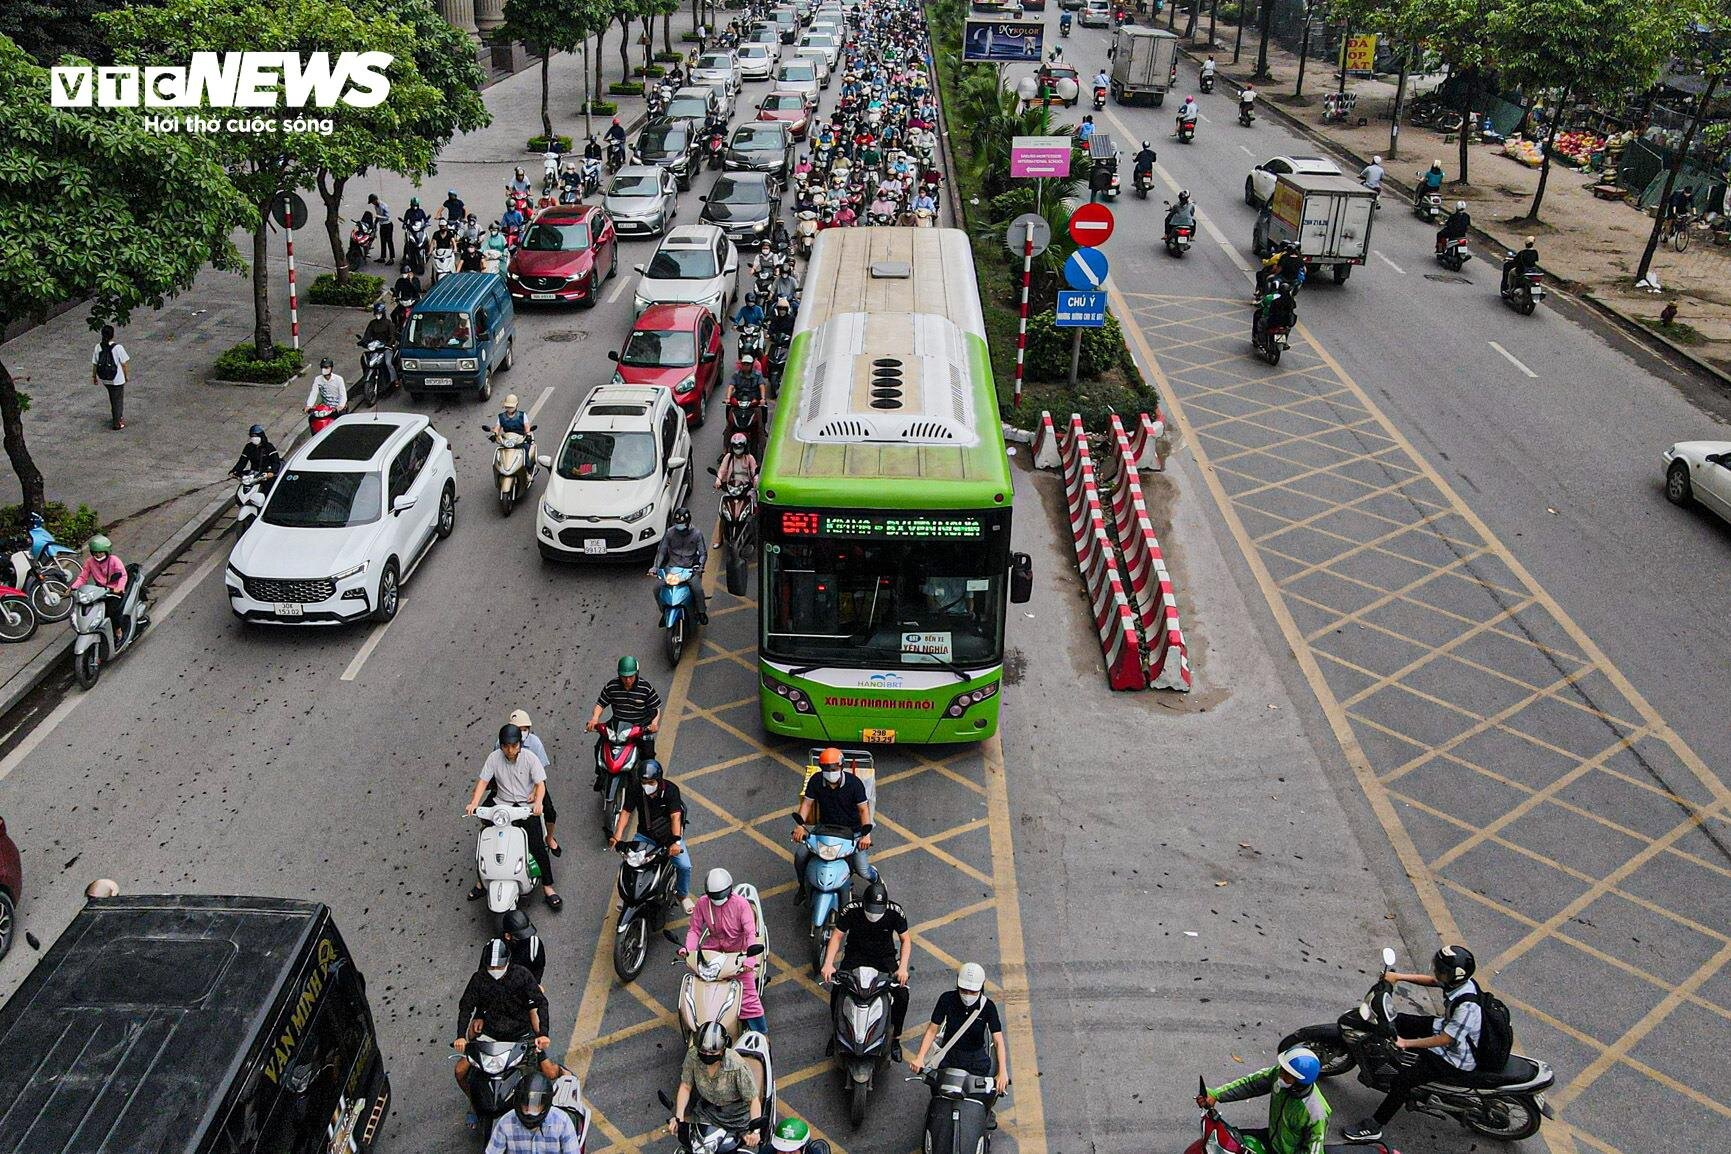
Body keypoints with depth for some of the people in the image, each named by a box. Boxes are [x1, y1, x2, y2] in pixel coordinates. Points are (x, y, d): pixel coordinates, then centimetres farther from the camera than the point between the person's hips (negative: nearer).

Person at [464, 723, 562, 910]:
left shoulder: (530, 758, -8)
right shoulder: (494, 758, -4)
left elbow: (540, 783, -11)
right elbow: (483, 781, -5)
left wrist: (538, 802, -31)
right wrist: (474, 803, -21)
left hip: (527, 805, -2)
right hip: (502, 805, 2)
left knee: (537, 846, -13)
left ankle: (547, 887, -1)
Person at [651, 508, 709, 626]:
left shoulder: (696, 534, -4)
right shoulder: (670, 532, -2)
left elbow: (703, 553, -1)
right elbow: (661, 551, 1)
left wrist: (699, 565, -20)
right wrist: (656, 567, -12)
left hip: (690, 568, -2)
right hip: (672, 567, 2)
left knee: (698, 589, -27)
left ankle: (701, 612, -2)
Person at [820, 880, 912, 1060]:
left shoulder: (895, 912, -20)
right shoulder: (851, 910, -21)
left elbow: (905, 939, -10)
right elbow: (837, 935, -14)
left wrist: (903, 968, -24)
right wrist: (828, 963, -28)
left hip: (885, 956, 0)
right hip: (856, 954, 0)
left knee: (902, 994, -18)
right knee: (836, 991, -19)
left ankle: (896, 1038, 6)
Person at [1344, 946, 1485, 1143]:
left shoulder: (1467, 1007, -37)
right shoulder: (1463, 981, -13)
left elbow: (1444, 1040, -31)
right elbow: (1431, 980, 6)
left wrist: (1407, 1043, -25)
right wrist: (1399, 977, -5)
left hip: (1456, 1059, -9)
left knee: (1404, 1079, -18)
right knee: (1398, 1021, 10)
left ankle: (1373, 1127, -6)